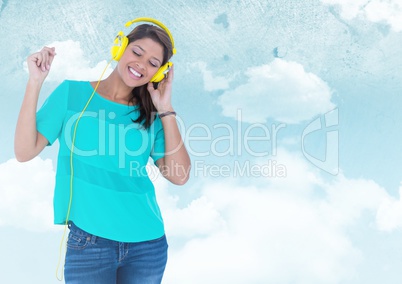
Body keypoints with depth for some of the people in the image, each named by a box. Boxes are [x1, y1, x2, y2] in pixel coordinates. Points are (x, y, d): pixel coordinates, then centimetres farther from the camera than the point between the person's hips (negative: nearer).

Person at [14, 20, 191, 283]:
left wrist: (166, 110, -7)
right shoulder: (72, 93, -1)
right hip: (89, 241, -2)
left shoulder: (151, 114, 3)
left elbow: (179, 176, -5)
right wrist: (35, 82, -13)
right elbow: (24, 151, -6)